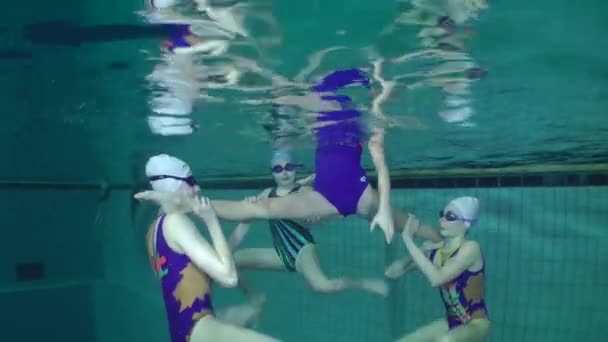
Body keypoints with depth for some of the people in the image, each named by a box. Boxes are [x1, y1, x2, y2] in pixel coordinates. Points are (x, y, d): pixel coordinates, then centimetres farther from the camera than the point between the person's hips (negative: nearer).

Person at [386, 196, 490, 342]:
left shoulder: (470, 248, -18)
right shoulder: (434, 248, -2)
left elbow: (436, 279, -32)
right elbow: (392, 272, 2)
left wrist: (408, 240, -28)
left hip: (476, 323, -7)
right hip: (451, 322, 7)